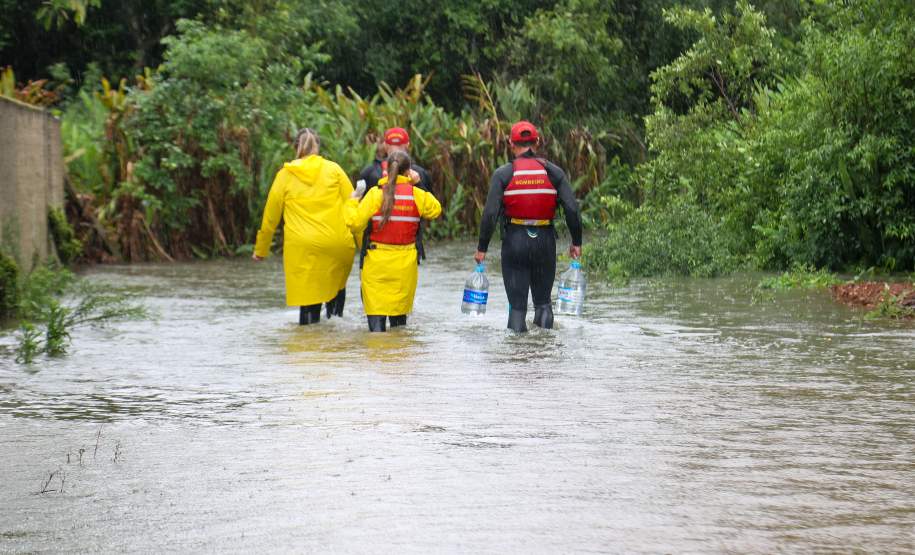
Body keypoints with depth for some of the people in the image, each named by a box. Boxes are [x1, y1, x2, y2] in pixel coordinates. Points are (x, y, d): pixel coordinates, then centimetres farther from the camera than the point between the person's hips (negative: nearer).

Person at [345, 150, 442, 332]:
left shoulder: (376, 194, -8)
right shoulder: (417, 195, -1)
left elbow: (355, 223, -10)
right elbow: (435, 210, 17)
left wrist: (352, 202, 8)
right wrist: (417, 185, 15)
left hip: (377, 262, -2)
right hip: (405, 264, 2)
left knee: (376, 317, -2)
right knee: (399, 317, 17)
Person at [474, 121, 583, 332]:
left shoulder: (503, 174, -4)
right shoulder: (553, 172, 1)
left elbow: (490, 213, -10)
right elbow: (572, 209, -3)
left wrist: (482, 247, -4)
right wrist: (576, 242, 6)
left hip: (514, 241, -1)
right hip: (545, 241, 1)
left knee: (517, 303, 4)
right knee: (543, 299, 15)